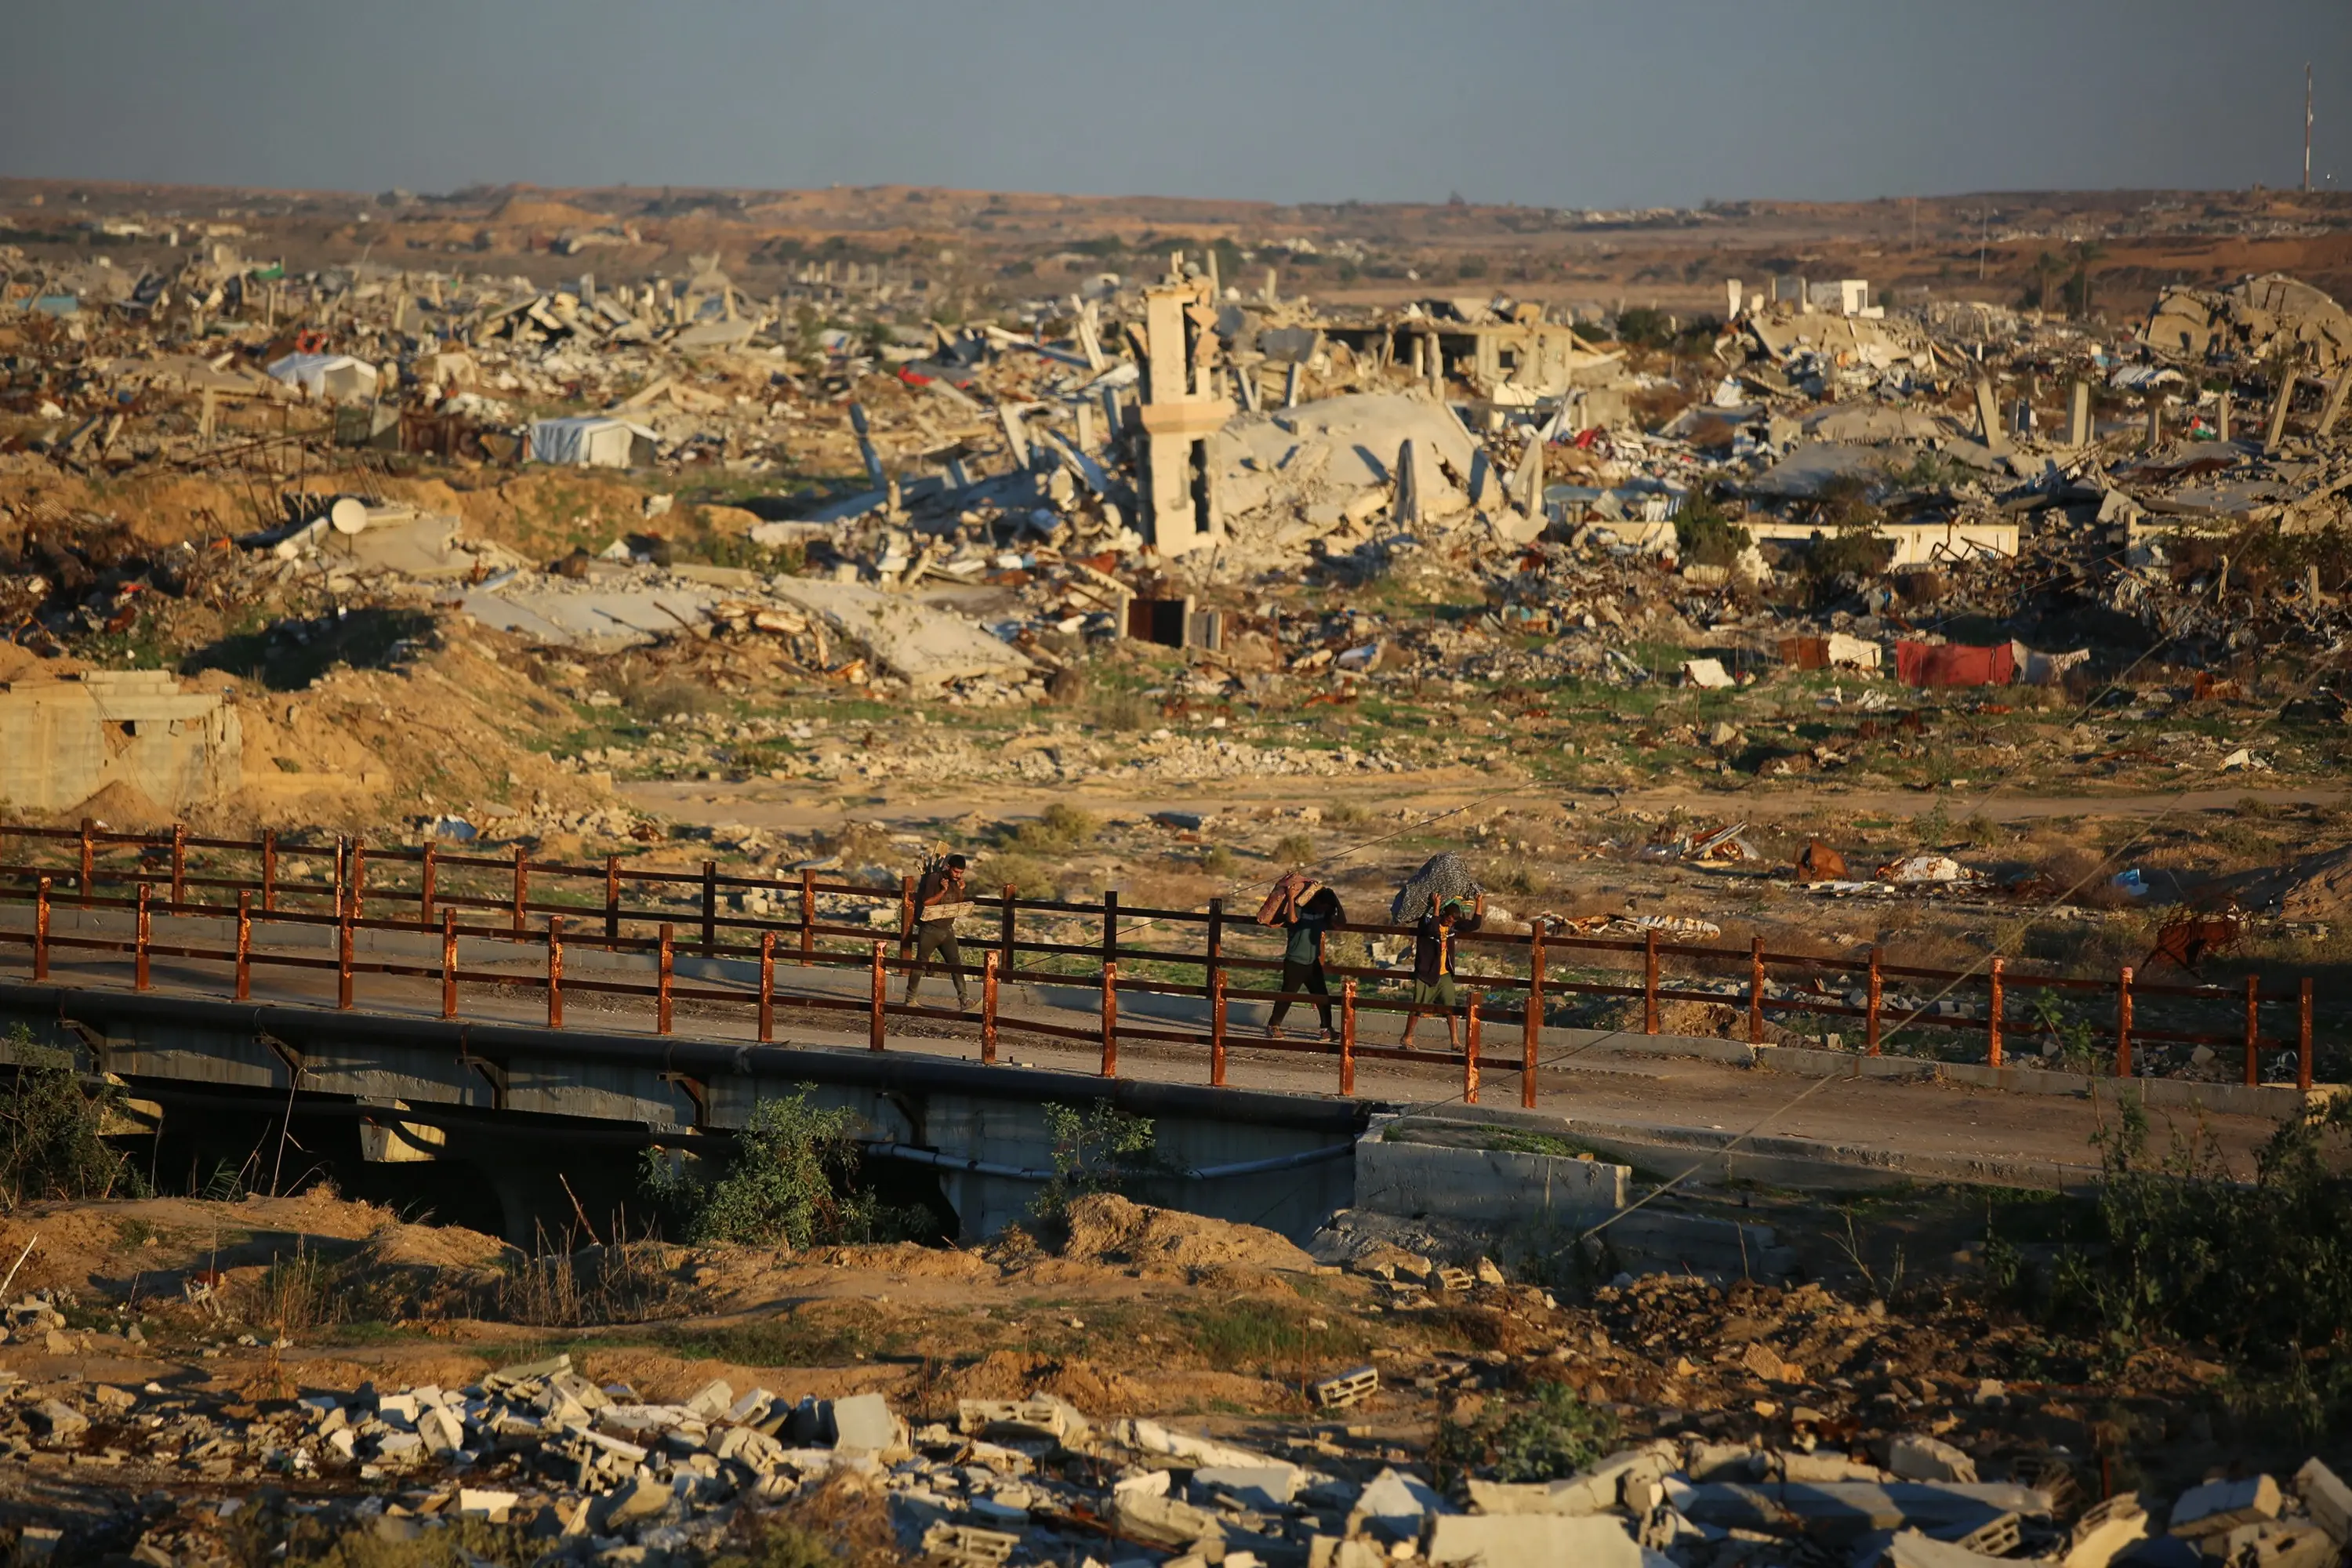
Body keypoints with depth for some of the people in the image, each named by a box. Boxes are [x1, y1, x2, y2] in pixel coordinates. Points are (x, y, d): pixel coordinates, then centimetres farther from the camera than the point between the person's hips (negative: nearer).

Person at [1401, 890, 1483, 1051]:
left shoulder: (1454, 924, 4)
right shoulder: (1427, 920, -13)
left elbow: (1474, 924, 3)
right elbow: (1433, 928, -34)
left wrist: (1479, 904, -4)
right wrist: (1437, 907, -33)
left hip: (1445, 974, 5)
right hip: (1426, 974, -5)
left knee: (1451, 1006, -4)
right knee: (1417, 1007, 0)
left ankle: (1454, 1040, 1)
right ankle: (1407, 1037, 13)